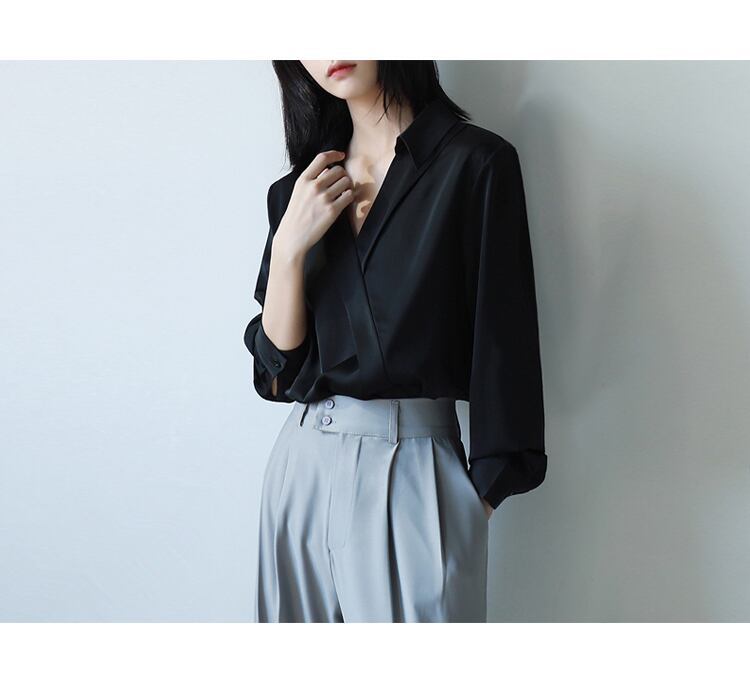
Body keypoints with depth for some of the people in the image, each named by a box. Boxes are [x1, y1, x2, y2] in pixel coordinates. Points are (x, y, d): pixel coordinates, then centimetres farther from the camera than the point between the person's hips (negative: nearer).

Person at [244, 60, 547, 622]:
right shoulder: (299, 190, 10)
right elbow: (278, 365, 5)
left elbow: (502, 345, -7)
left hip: (414, 478, -5)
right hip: (302, 469, 5)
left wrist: (484, 494, -8)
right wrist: (290, 243, -7)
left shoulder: (474, 162, -6)